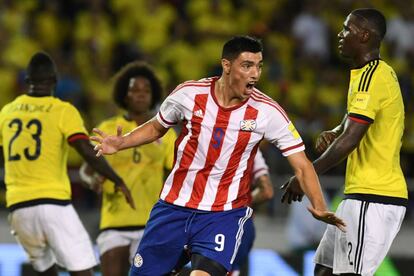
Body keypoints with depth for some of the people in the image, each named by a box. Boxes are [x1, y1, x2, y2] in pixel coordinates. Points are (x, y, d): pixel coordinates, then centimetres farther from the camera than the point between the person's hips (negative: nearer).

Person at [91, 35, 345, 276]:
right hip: (174, 205, 3)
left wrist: (319, 207, -23)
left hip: (225, 213, -2)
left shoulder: (267, 111, -10)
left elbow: (302, 166, -9)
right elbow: (156, 128, 13)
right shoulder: (190, 93, -6)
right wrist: (120, 144, -3)